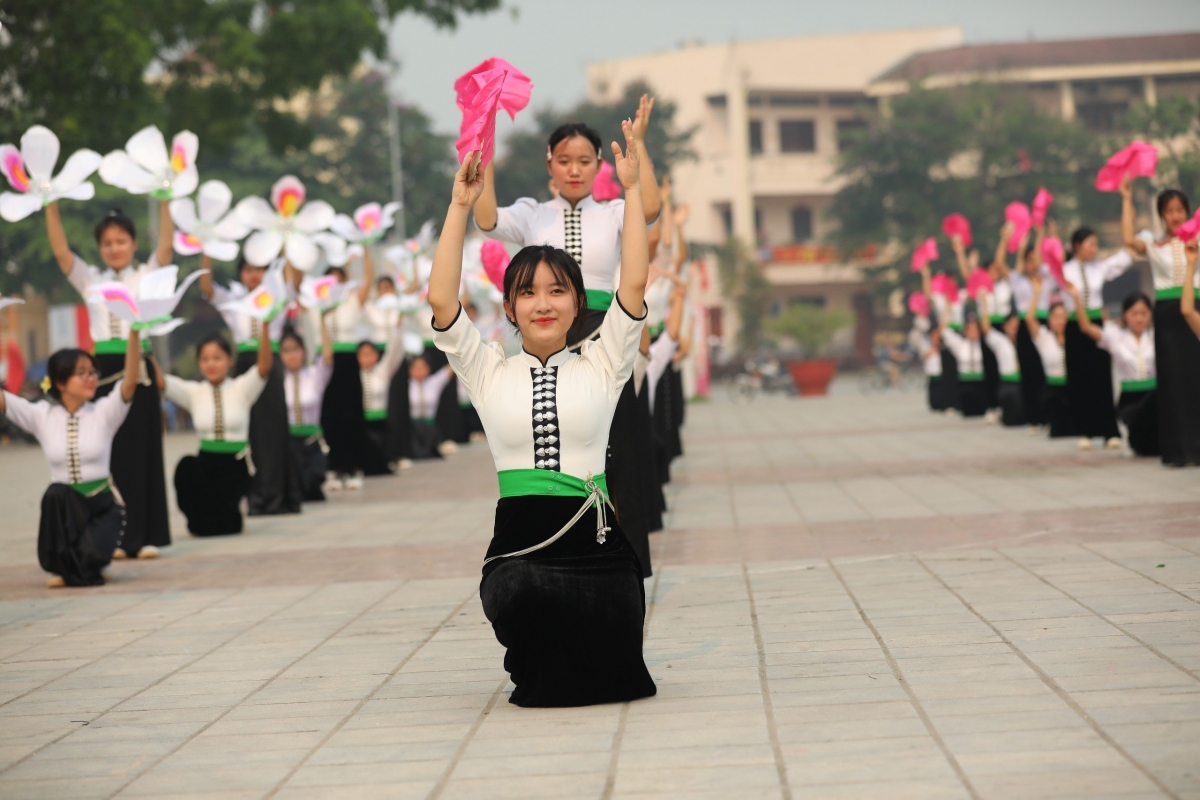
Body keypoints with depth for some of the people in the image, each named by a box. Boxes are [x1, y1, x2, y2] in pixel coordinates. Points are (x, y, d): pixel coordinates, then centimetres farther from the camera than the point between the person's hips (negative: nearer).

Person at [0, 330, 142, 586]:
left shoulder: (103, 412, -3)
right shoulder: (41, 416, 1)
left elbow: (130, 381, -18)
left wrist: (133, 333, -32)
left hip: (103, 504, -2)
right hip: (63, 507, 2)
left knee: (90, 555, -31)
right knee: (56, 493, -34)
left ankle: (84, 567, 9)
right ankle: (66, 566, -11)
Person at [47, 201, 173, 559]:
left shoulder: (146, 275, 7)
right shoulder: (89, 279, 12)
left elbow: (166, 246, -8)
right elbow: (60, 251, 2)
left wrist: (164, 203, -20)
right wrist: (51, 207, -9)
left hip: (138, 368, -2)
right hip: (103, 370, 2)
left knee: (142, 451, 0)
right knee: (108, 452, 2)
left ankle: (148, 535, 3)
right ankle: (117, 535, 6)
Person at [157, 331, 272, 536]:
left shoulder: (241, 388, 1)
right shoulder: (193, 392, 6)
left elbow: (264, 366, -17)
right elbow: (160, 382, -8)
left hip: (237, 465, -2)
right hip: (207, 463, 2)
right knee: (186, 466, -34)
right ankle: (202, 523, -7)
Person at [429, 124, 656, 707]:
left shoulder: (600, 367, 11)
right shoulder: (489, 373, 12)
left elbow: (634, 284, 1)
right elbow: (442, 299, 1)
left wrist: (632, 190, 0)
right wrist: (460, 206, 1)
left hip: (595, 537, 0)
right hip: (520, 542, 1)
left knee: (608, 681, -14)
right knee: (523, 595, -31)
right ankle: (534, 664, 7)